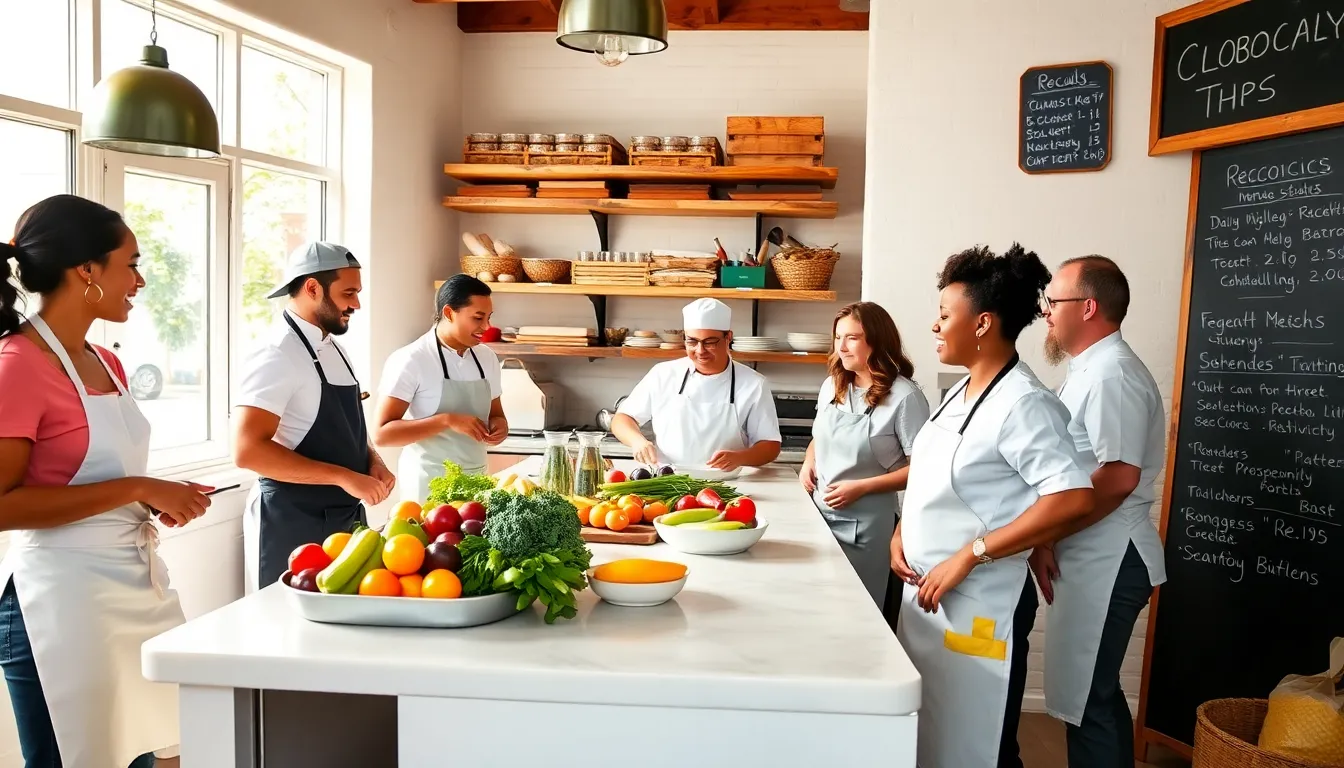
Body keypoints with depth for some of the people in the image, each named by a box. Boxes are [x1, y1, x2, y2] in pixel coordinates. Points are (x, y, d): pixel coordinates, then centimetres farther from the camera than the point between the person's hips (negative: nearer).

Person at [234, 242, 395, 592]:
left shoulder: (332, 350, 11)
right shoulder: (278, 356, -16)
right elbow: (248, 450, -25)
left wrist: (372, 461, 2)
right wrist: (343, 477, -24)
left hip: (345, 517, 8)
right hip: (293, 524, -8)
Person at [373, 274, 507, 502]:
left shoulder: (487, 357, 5)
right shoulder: (410, 361, -13)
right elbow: (382, 434, -17)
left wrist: (499, 425, -6)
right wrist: (447, 420, -26)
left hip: (475, 479, 6)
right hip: (430, 484, -5)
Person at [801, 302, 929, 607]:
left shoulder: (904, 396, -14)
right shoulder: (831, 386, 5)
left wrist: (862, 487, -20)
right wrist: (808, 464, 0)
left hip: (866, 524, -6)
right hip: (818, 513, 6)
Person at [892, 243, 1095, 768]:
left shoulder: (1022, 403, -19)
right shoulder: (961, 393, 9)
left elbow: (1073, 500, -28)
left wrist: (969, 555, -26)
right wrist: (901, 534, 3)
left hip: (978, 606, -8)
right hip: (927, 593, 9)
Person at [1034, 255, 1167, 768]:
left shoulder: (1112, 375, -17)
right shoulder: (1091, 370, 16)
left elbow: (1119, 477, -25)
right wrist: (1047, 541, 10)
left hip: (1107, 563, -10)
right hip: (1091, 559, 10)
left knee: (1088, 701, -2)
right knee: (1094, 695, 18)